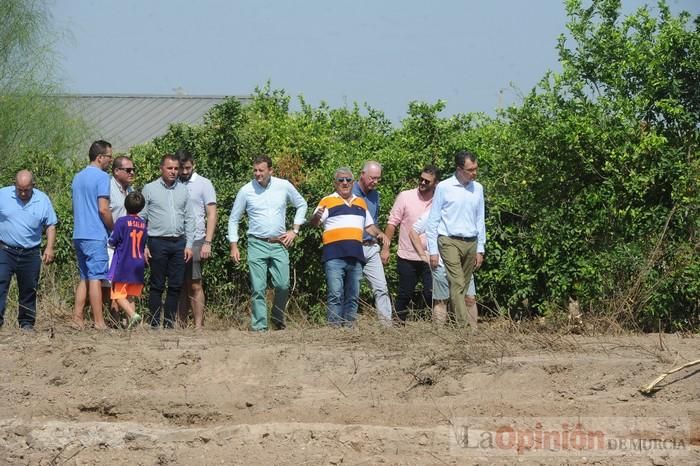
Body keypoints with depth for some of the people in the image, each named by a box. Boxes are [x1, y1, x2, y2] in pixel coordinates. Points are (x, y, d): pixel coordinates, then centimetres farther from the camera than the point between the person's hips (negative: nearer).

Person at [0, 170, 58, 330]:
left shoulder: (42, 200, 2)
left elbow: (50, 226, 9)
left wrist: (49, 248, -2)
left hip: (30, 253, 2)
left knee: (29, 290, 8)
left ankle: (27, 323, 18)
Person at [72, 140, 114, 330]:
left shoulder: (78, 177, 16)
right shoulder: (101, 177, -10)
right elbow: (103, 209, -16)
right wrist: (113, 229, -1)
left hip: (79, 235, 8)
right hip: (95, 236, -8)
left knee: (85, 278, 12)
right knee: (96, 278, -7)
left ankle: (77, 319, 8)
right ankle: (99, 322, -6)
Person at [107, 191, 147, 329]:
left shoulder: (122, 221, -11)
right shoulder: (143, 224, 5)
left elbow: (112, 242, -8)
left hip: (123, 266, -5)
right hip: (138, 265, 5)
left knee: (119, 295, -3)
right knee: (130, 297, 13)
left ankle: (133, 314, -23)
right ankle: (131, 323, 6)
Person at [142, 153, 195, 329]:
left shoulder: (183, 190, 11)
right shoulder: (150, 189, 2)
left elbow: (189, 219, 13)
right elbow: (141, 219, 1)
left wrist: (189, 245, 5)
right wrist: (143, 246, -5)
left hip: (179, 243, 3)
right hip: (158, 242, -3)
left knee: (176, 286, 3)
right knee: (157, 286, -1)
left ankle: (169, 323, 10)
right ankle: (155, 324, 1)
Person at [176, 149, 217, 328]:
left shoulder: (204, 184, 2)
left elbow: (212, 215, -1)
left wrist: (207, 242, -10)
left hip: (194, 241, -4)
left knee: (194, 285, -6)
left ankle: (198, 325, -4)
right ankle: (180, 324, 8)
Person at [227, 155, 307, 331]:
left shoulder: (284, 186, 2)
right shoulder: (246, 191, -1)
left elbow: (302, 205, 17)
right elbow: (233, 219, 8)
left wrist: (294, 230, 8)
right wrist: (234, 246, 2)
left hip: (279, 244, 1)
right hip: (257, 244, -1)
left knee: (283, 285, -4)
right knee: (258, 288, -6)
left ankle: (278, 320, 18)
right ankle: (259, 327, -3)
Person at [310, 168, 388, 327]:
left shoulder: (361, 203, 22)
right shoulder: (328, 201, 5)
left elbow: (369, 225, 30)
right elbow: (314, 222, -5)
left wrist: (379, 234, 8)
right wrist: (317, 216, -29)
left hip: (355, 257, 5)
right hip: (334, 256, -5)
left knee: (353, 297, 7)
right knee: (335, 295, -12)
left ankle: (349, 327, 11)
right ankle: (334, 327, -12)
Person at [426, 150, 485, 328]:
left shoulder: (478, 188, 10)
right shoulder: (444, 188, -3)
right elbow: (433, 221, 0)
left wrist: (480, 249, 13)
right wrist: (433, 251, -2)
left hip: (471, 243, 4)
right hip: (450, 242, -4)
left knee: (464, 287, 6)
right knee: (457, 285, -14)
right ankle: (466, 326, -20)